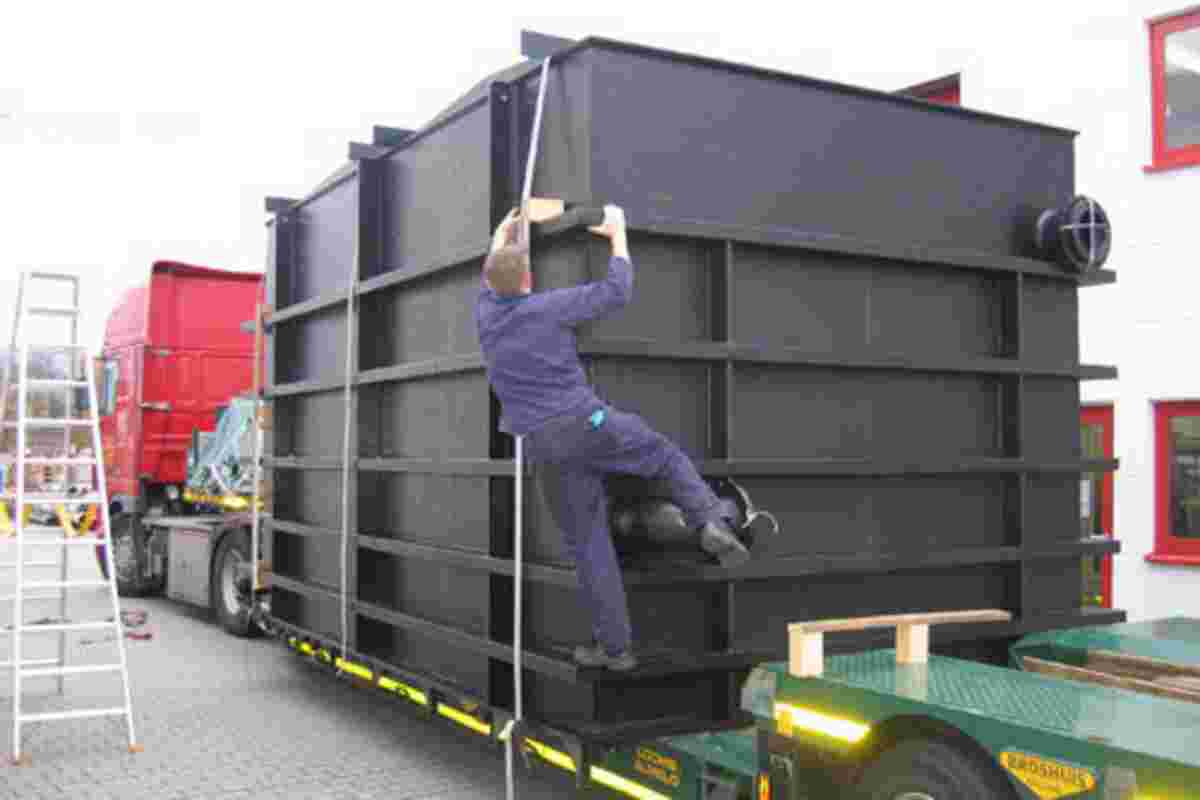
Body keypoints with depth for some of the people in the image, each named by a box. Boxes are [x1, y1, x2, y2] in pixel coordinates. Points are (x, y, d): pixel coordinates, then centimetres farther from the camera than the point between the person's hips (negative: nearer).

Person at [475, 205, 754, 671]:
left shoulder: (485, 315, 7)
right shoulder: (550, 306, -7)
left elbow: (489, 282, 32)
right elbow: (617, 292, 0)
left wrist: (502, 234, 49)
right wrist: (618, 232, 14)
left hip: (544, 448, 3)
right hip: (588, 423, -3)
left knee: (588, 543, 9)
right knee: (670, 459, 21)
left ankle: (615, 647, 11)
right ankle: (712, 523, -5)